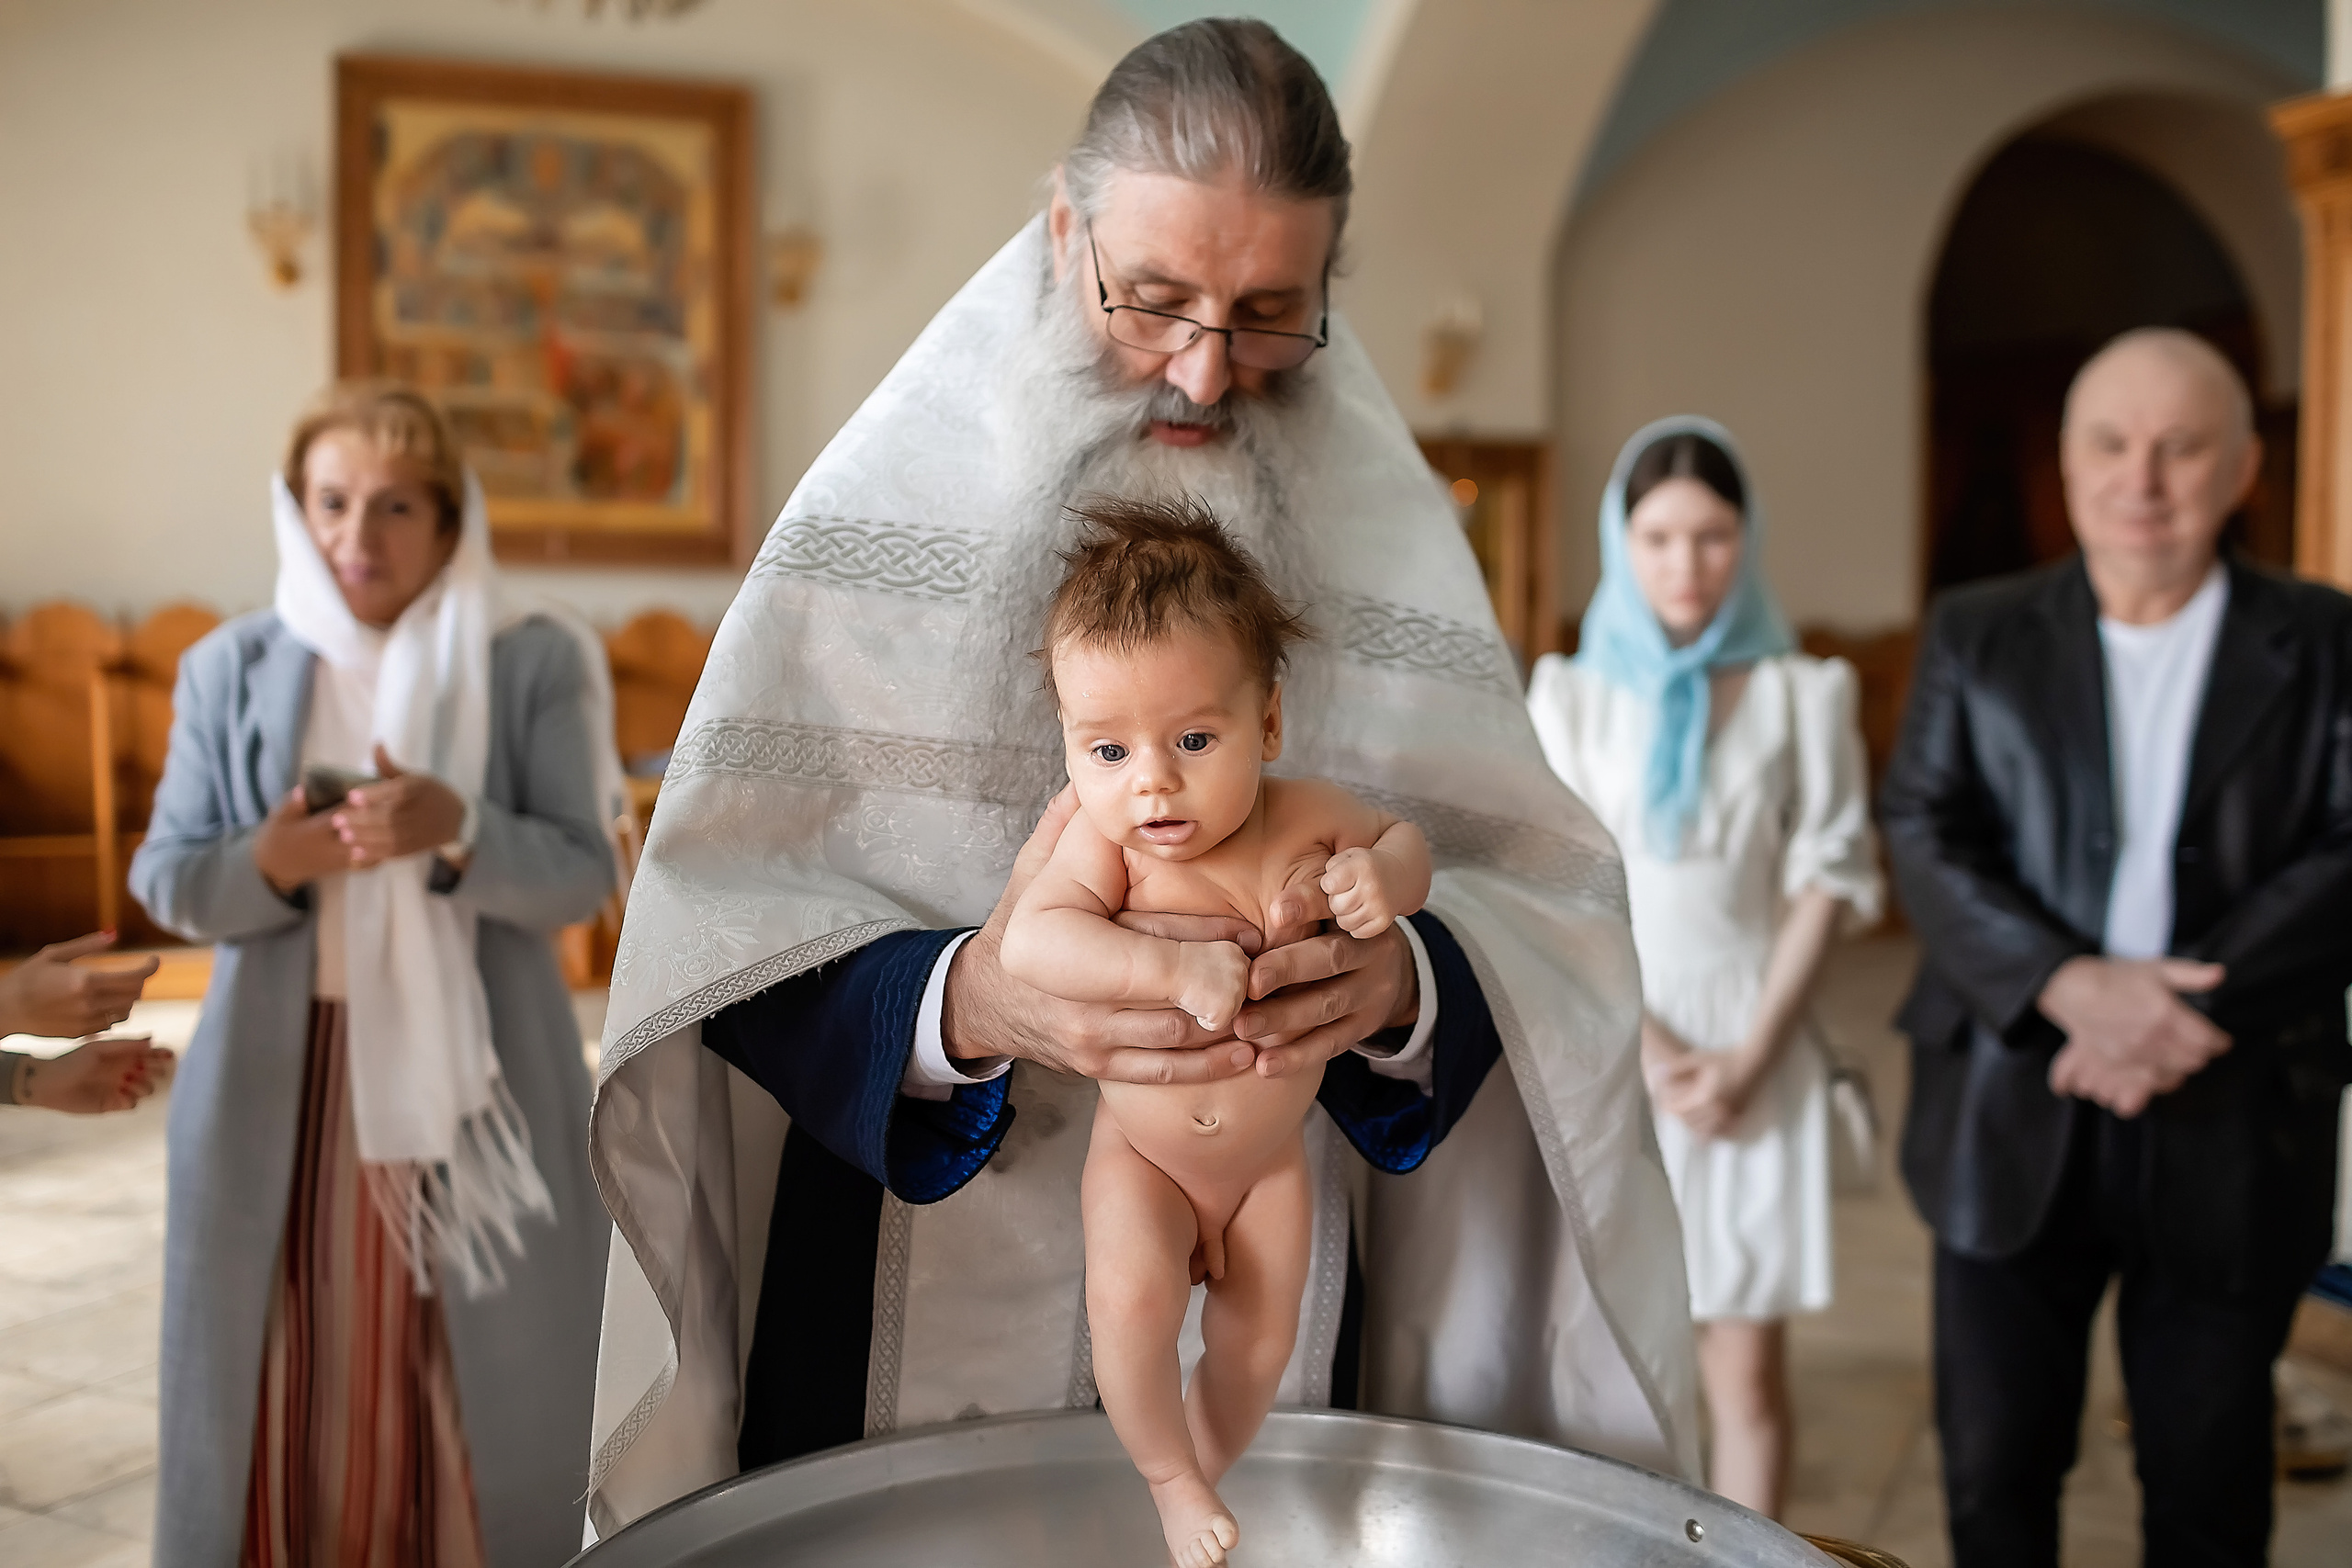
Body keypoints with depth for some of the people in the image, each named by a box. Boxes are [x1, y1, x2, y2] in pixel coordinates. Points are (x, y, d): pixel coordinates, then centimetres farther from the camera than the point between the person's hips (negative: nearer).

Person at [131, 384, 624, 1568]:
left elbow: (582, 874, -7)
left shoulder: (534, 663, -3)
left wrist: (459, 830, -26)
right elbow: (165, 879, 2)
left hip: (472, 1077, -1)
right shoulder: (230, 667, 3)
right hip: (282, 1080, 2)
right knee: (283, 1371, 7)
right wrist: (270, 861, -19)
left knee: (488, 1373, 6)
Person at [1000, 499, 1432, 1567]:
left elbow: (1404, 834, 3)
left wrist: (1382, 878, -21)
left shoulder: (1304, 817, -16)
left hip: (1268, 1156, 3)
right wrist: (1172, 970, -53)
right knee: (1131, 1299, -23)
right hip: (1142, 1149, -2)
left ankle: (1205, 1467, 37)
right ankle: (1167, 1472, 5)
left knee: (1257, 1342, 5)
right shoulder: (1102, 842, -25)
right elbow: (1031, 938, -42)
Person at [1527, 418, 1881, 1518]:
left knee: (1747, 1369, 0)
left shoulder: (1801, 694, 3)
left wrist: (1751, 1053, -8)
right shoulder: (1572, 693, 4)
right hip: (1608, 1050, 1)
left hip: (1753, 1054, 0)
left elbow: (1826, 881, 1)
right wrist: (1649, 1047, -9)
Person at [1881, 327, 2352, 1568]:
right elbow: (1923, 837, -4)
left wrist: (2200, 1011, -19)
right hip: (2012, 1126, 1)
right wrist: (2068, 985, -19)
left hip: (2230, 1131, 0)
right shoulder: (1975, 637, 5)